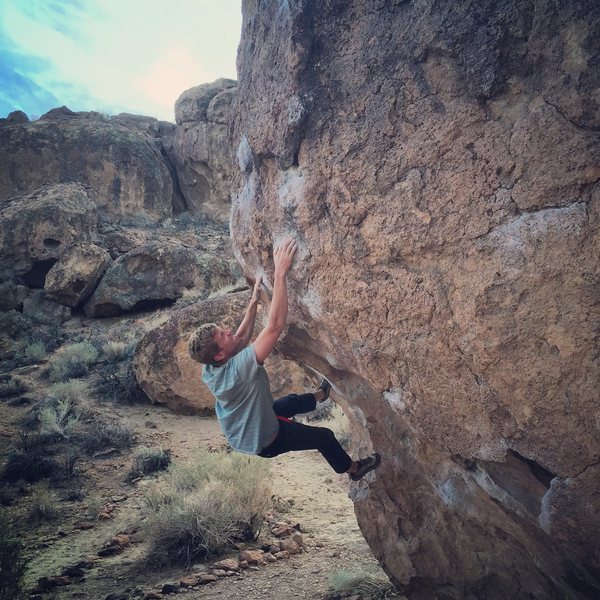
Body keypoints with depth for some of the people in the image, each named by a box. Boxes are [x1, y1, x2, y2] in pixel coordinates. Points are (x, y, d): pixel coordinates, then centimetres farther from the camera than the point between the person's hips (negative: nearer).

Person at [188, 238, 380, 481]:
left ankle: (319, 396, 62)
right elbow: (275, 325, -49)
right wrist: (280, 273, -48)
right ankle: (354, 469, 39)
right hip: (263, 441, -7)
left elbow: (241, 338, 0)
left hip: (237, 434, 7)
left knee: (291, 402, 30)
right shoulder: (239, 367, -42)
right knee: (324, 436, 12)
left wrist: (254, 301, -3)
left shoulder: (209, 370, -18)